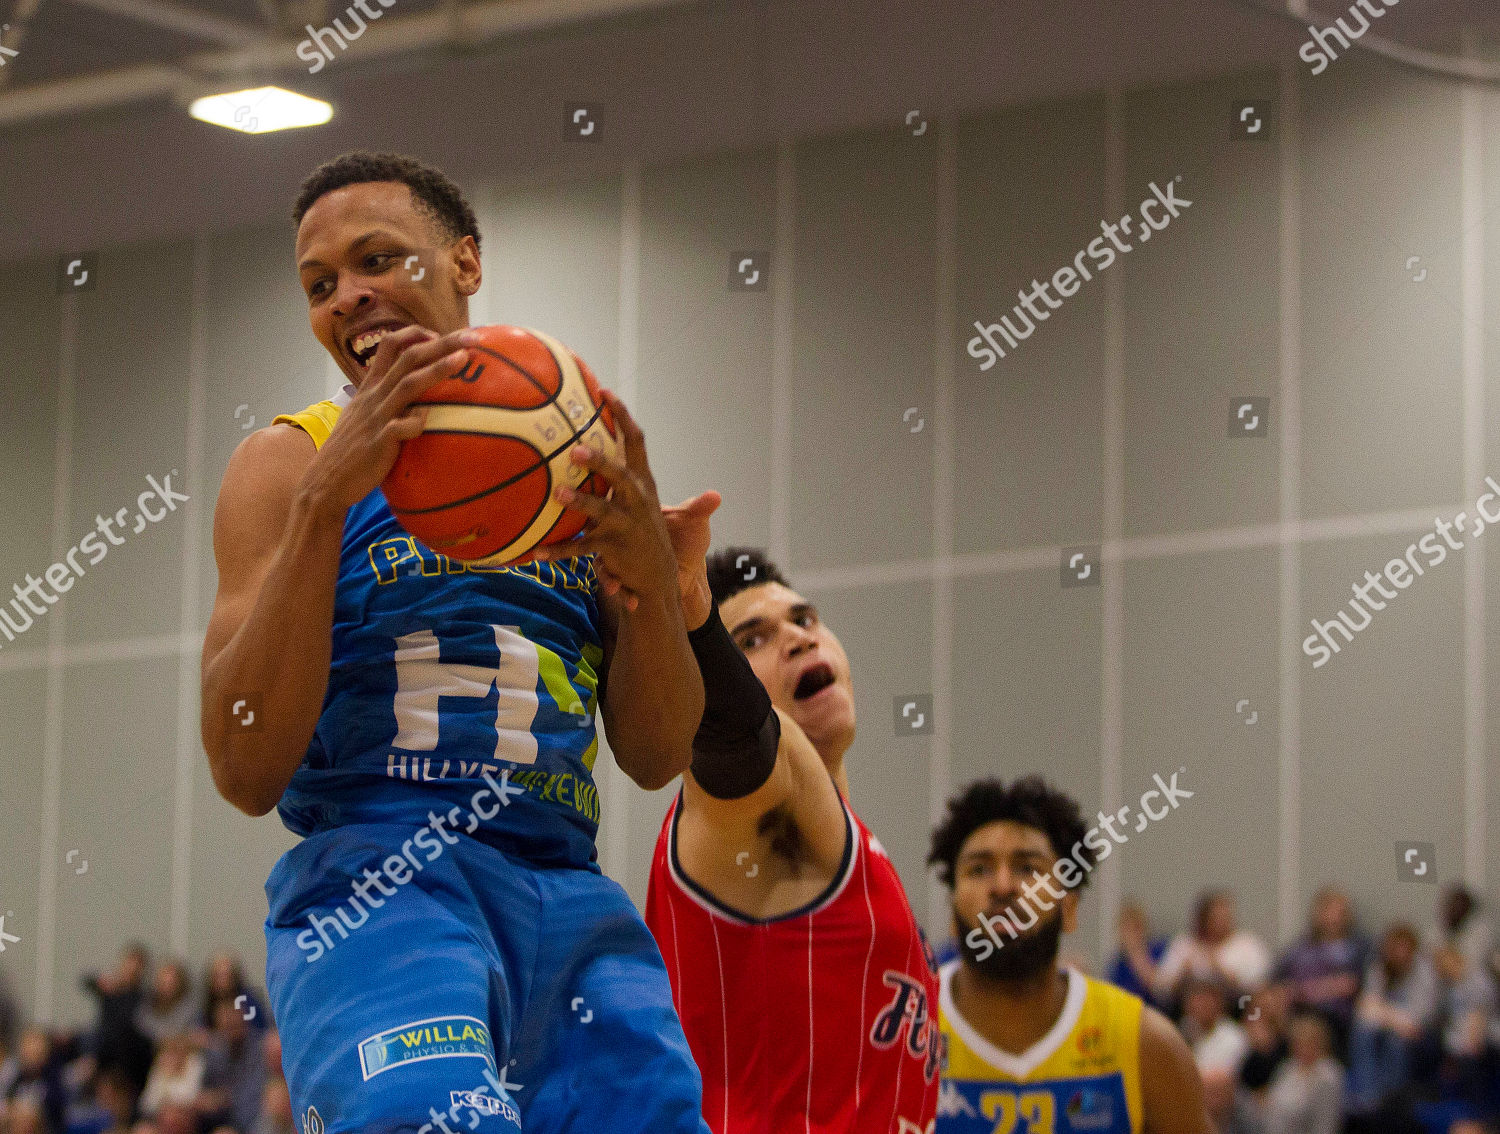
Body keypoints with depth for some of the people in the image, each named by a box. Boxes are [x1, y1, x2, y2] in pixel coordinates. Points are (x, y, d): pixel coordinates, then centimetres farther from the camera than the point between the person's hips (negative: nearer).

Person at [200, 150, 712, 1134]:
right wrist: (324, 498, -12)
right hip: (372, 875, -5)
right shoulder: (291, 462, 8)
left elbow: (657, 758, 15)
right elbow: (246, 773, -5)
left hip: (571, 903, 5)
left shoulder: (577, 467, 19)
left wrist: (651, 578, -5)